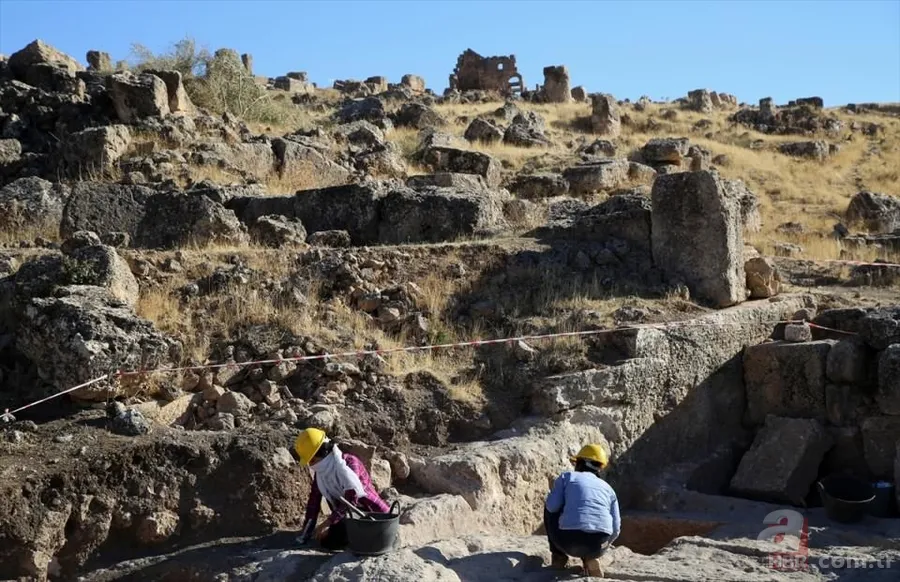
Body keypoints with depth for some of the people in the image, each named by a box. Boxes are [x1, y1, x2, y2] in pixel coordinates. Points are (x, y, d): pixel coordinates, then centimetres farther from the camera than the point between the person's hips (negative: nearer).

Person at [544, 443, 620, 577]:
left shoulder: (567, 476, 15)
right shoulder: (608, 488, 23)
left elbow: (552, 506, 2)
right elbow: (615, 529, 18)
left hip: (569, 541, -2)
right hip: (598, 545, 2)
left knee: (549, 508, 28)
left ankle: (559, 556, 26)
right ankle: (590, 558, 13)